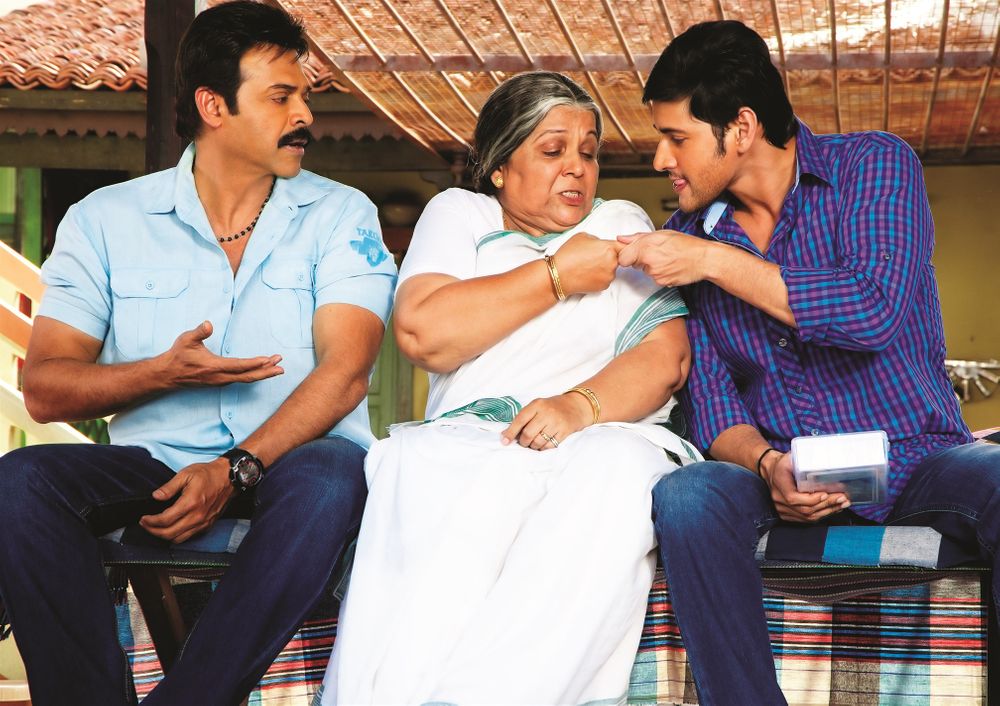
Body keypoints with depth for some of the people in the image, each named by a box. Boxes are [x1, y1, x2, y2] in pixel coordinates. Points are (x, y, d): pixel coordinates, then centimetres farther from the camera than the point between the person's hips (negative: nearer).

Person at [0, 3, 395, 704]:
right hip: (154, 462, 1)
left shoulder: (341, 216, 6)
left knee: (326, 480, -36)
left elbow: (345, 372, -7)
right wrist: (165, 372, -16)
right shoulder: (105, 219, 9)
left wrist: (236, 469, -22)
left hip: (289, 460, -1)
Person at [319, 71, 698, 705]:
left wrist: (582, 404, -16)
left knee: (620, 466, -36)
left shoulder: (620, 225, 21)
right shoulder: (459, 214, 21)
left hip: (605, 435, 0)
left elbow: (667, 355, 5)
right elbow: (423, 333, 0)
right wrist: (557, 276, 1)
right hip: (467, 440, 0)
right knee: (416, 458, -36)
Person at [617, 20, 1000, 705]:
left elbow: (876, 310, -19)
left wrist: (715, 262, -16)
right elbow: (710, 400, 5)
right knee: (685, 498, -31)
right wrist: (765, 465, -18)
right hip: (779, 470, 2)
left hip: (915, 456, -2)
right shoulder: (682, 238, 8)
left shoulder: (874, 165, -2)